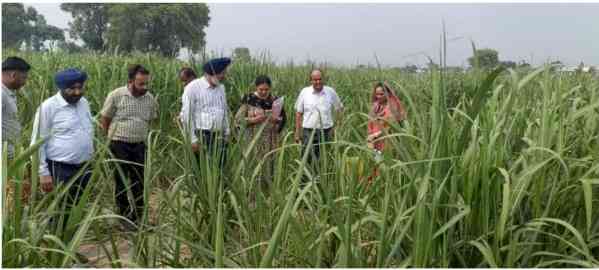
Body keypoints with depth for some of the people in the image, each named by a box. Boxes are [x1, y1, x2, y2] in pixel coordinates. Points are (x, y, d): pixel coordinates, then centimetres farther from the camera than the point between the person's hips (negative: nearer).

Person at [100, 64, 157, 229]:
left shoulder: (150, 98, 1)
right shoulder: (116, 95, -10)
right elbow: (105, 119, 0)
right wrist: (113, 137, 8)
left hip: (140, 145, 4)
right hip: (120, 145, -3)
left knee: (139, 182, 9)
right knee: (121, 182, 6)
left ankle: (138, 217, 23)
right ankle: (124, 216, 20)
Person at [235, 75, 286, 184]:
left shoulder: (275, 100, 5)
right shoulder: (249, 99, -2)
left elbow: (283, 118, 13)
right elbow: (238, 119, -1)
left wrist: (277, 119, -9)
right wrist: (252, 120, -15)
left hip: (270, 140, 2)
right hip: (253, 139, -2)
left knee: (268, 165, 1)